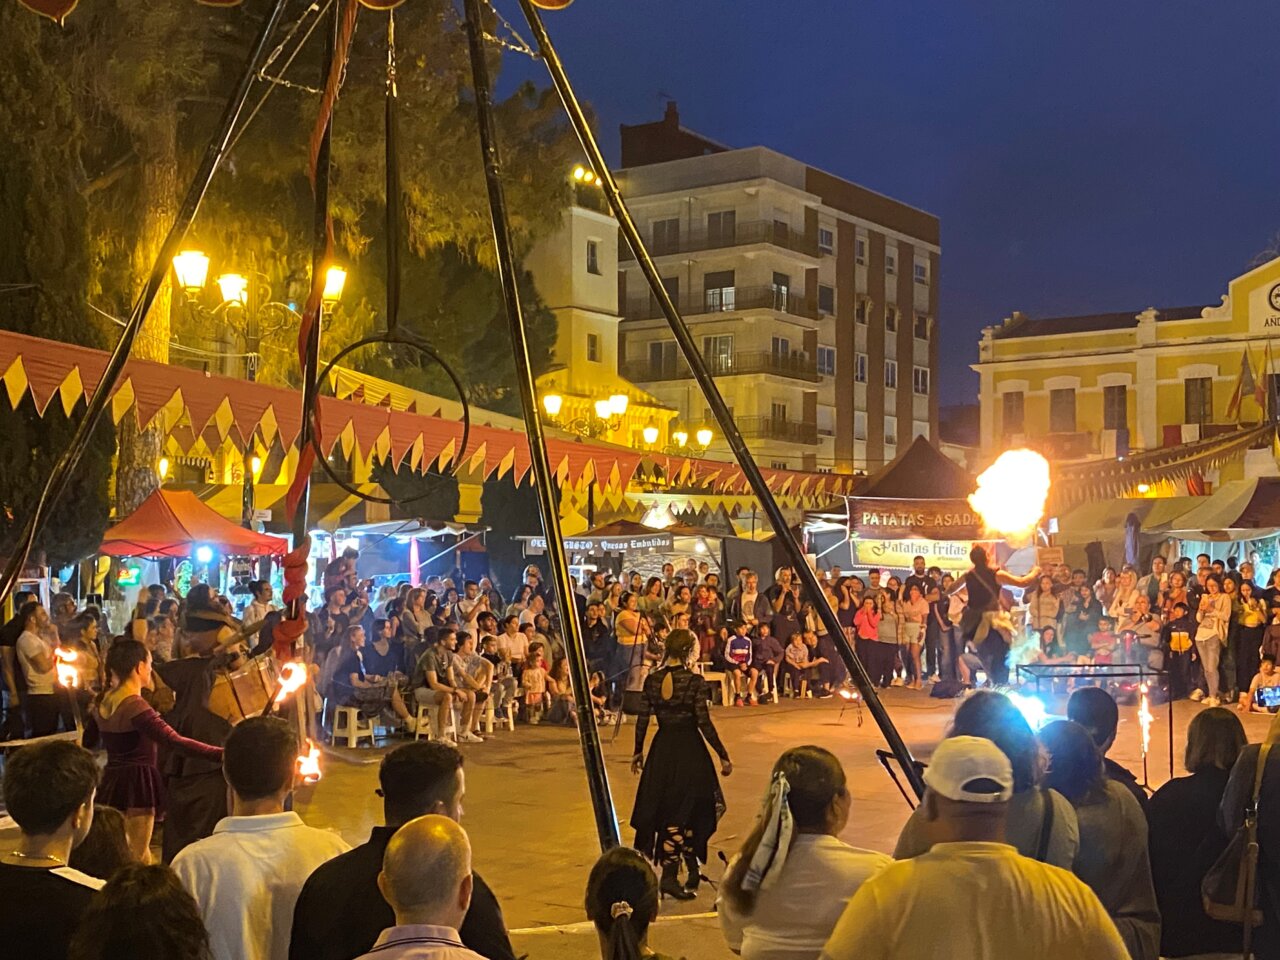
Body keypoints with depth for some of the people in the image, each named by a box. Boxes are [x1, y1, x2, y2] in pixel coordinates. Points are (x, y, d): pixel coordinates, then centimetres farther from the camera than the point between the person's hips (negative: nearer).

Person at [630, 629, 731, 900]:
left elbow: (642, 719, 3)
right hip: (689, 748, -4)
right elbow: (704, 722, -15)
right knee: (686, 809, 7)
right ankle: (669, 875, 4)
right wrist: (723, 755, -7)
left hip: (662, 748, 5)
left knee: (664, 807, 17)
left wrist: (638, 751, 16)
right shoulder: (695, 681, -13)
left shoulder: (652, 680, -1)